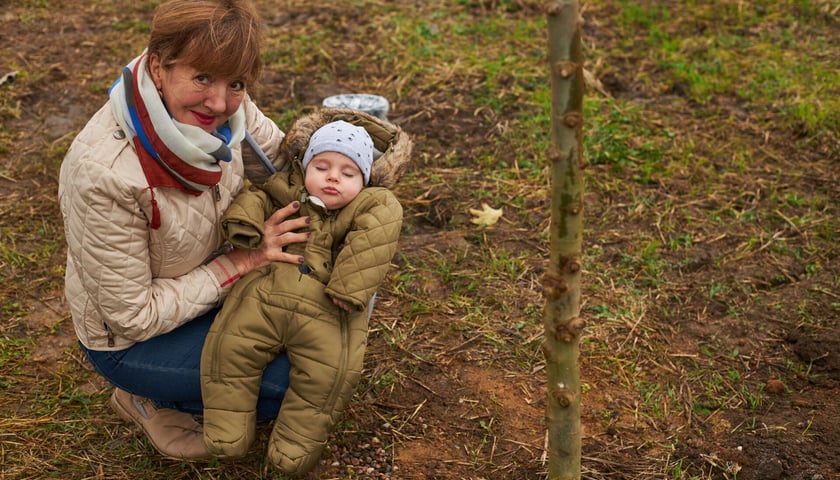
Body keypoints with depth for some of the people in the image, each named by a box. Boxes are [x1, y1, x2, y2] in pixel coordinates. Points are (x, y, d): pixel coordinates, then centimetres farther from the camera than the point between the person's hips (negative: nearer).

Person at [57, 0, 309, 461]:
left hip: (206, 279, 6)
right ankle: (154, 402, 7)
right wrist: (242, 261, -25)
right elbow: (133, 315, -26)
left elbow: (283, 160, -1)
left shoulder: (225, 105, -20)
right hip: (129, 339, -6)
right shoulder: (105, 175, -37)